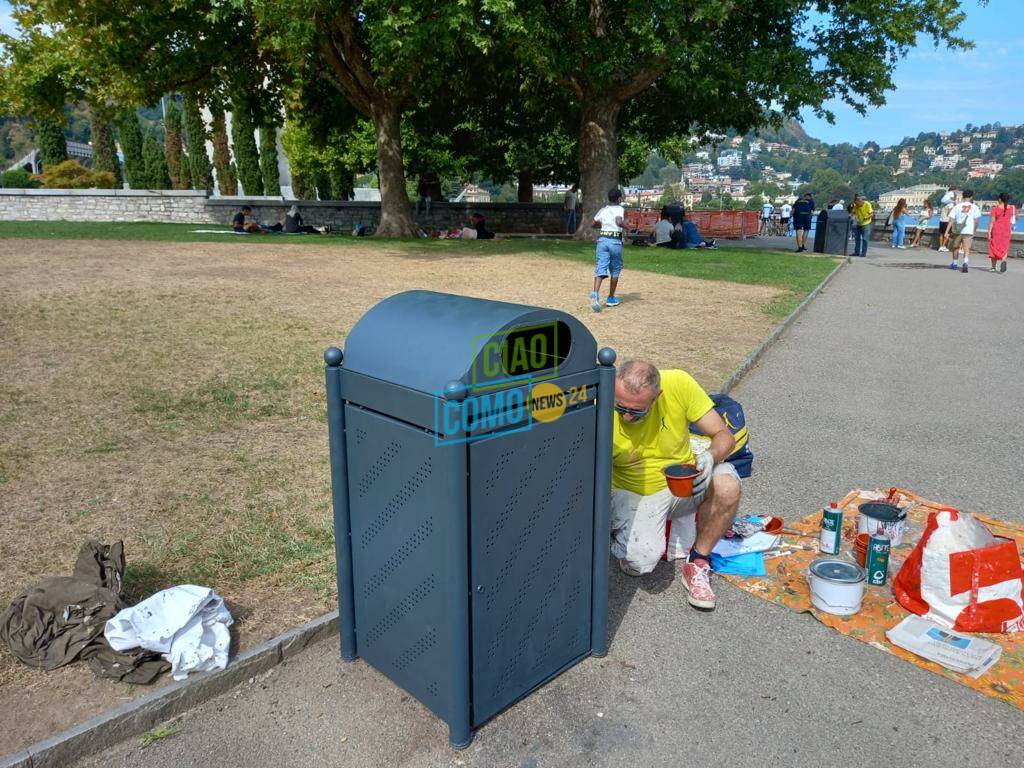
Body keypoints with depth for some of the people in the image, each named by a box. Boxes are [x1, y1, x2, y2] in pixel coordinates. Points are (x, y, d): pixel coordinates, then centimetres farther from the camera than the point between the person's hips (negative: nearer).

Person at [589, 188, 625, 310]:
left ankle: (595, 293, -31)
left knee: (600, 269, -5)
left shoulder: (603, 210, 12)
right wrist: (625, 224, -1)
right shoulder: (621, 210, -2)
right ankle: (611, 298, 20)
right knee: (615, 270, 14)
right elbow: (619, 222, -20)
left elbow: (593, 224, 18)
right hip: (615, 241, -3)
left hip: (602, 239, 3)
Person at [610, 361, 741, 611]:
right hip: (634, 494, -2)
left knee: (727, 485, -29)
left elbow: (724, 436, -11)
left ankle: (698, 562, -6)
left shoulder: (679, 384, -20)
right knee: (640, 562, -26)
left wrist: (710, 457, -33)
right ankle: (619, 534, 12)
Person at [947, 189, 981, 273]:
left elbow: (951, 220, -1)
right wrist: (974, 231, 9)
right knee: (967, 248, -5)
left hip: (957, 230, 1)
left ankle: (954, 264, 31)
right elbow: (976, 220, -1)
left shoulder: (957, 206, 4)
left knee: (955, 247, 18)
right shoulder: (974, 207, 2)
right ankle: (966, 262, -28)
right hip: (969, 231, -1)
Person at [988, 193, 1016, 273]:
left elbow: (992, 221, -13)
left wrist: (989, 232, -12)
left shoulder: (995, 208, -9)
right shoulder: (1012, 208, 1)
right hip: (1006, 230, 2)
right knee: (1005, 247, 8)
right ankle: (1003, 260, -22)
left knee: (994, 247, 8)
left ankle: (993, 267, 13)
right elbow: (1016, 218, 12)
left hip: (996, 229, -2)